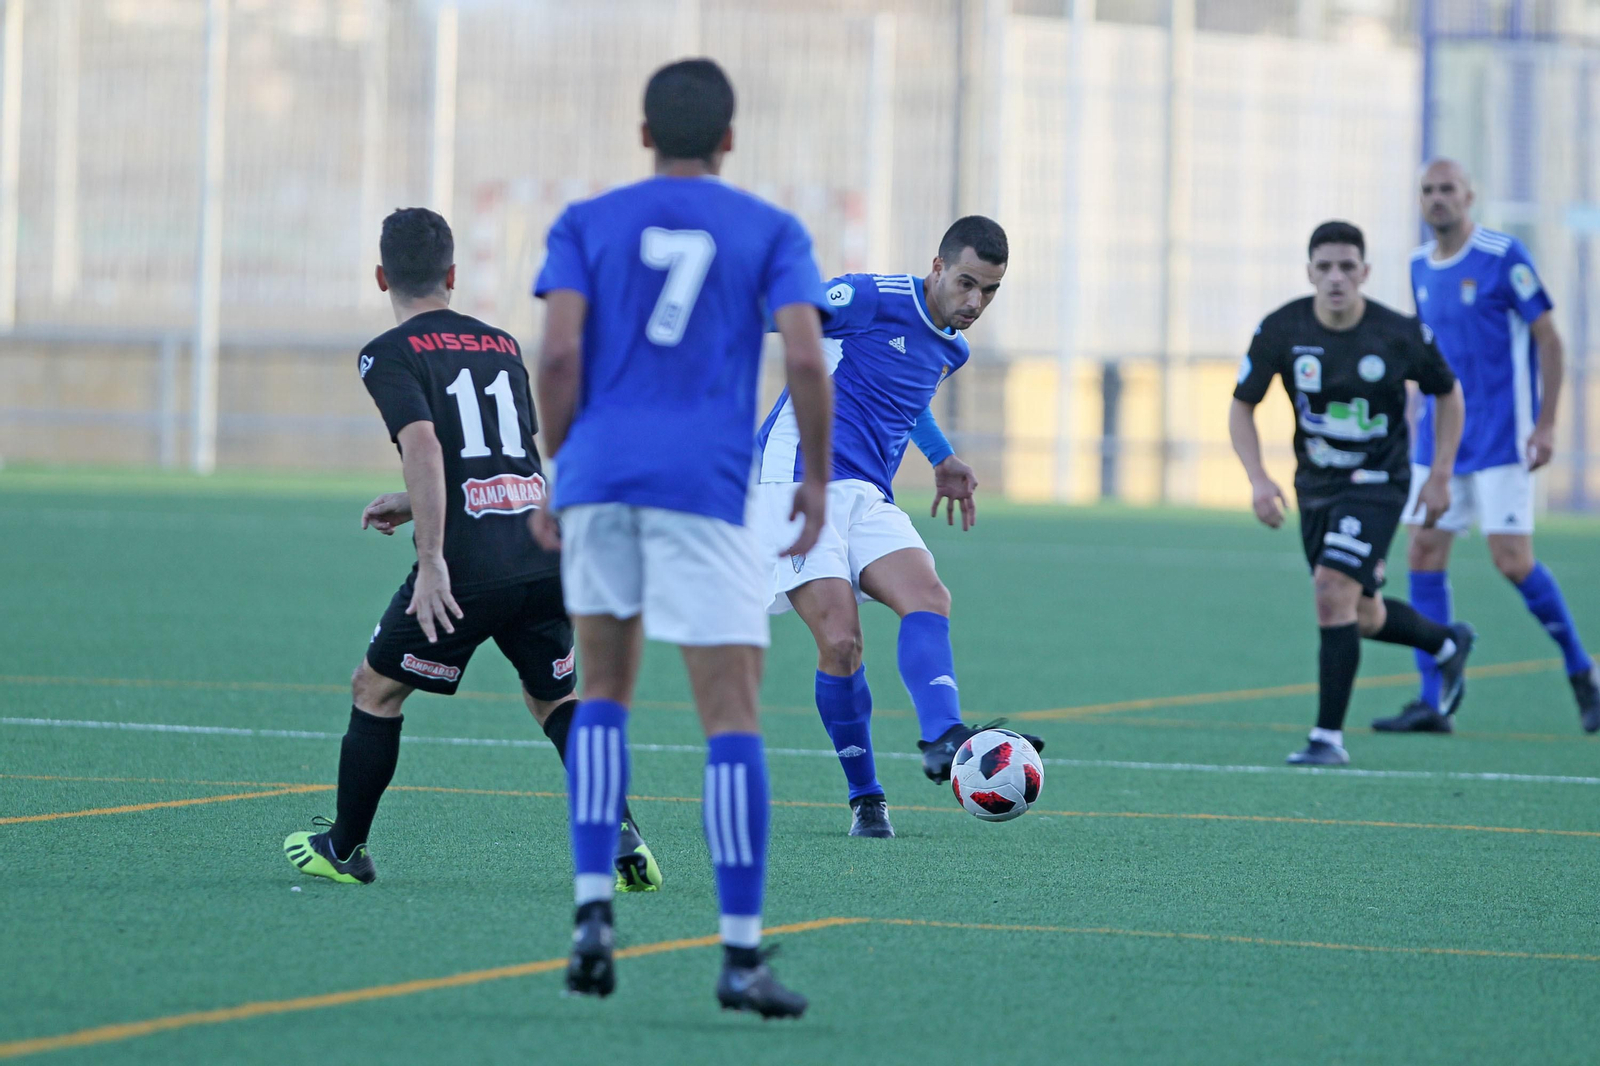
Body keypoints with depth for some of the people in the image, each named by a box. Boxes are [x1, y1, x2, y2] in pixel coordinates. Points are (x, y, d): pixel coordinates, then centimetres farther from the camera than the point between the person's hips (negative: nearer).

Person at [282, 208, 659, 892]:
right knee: (553, 698, 22)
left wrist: (431, 561, -20)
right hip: (547, 555, 5)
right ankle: (619, 831, 3)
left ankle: (344, 849, 20)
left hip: (471, 567, -5)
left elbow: (424, 446, -17)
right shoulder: (502, 346, 19)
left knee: (375, 690, 13)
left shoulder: (391, 354, -1)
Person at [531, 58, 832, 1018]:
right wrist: (819, 478, 7)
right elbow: (807, 360, -6)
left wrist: (551, 479, 7)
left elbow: (559, 355, -3)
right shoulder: (772, 233, 8)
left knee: (606, 692, 19)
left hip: (598, 472, 2)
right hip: (706, 484, -2)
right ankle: (742, 955, -10)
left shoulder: (587, 225, 10)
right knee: (734, 717, -2)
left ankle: (594, 910, 3)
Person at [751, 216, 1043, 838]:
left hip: (869, 496, 7)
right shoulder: (872, 298, -8)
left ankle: (944, 741, -43)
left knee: (929, 599, -22)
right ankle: (865, 799, -2)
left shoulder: (952, 350, 16)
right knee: (841, 641, -18)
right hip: (798, 481, -7)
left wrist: (941, 461, 39)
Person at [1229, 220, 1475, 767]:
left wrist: (1441, 475, -2)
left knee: (1333, 593, -21)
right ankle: (1448, 643, 46)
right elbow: (1242, 405, -1)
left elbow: (1448, 392, 3)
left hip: (1377, 483, -4)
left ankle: (1329, 736, -14)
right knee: (1362, 618, 15)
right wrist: (1258, 478, -15)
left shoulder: (1401, 334, -15)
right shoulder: (1281, 330, -11)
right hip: (1315, 485, 4)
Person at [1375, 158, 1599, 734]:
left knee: (1513, 561, -10)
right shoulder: (1420, 266, 10)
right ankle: (1433, 703, 2)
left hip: (1500, 436, -6)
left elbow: (1548, 339, -9)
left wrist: (1546, 424, -14)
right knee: (1424, 554, -1)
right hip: (1440, 437, 6)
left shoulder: (1504, 257, -10)